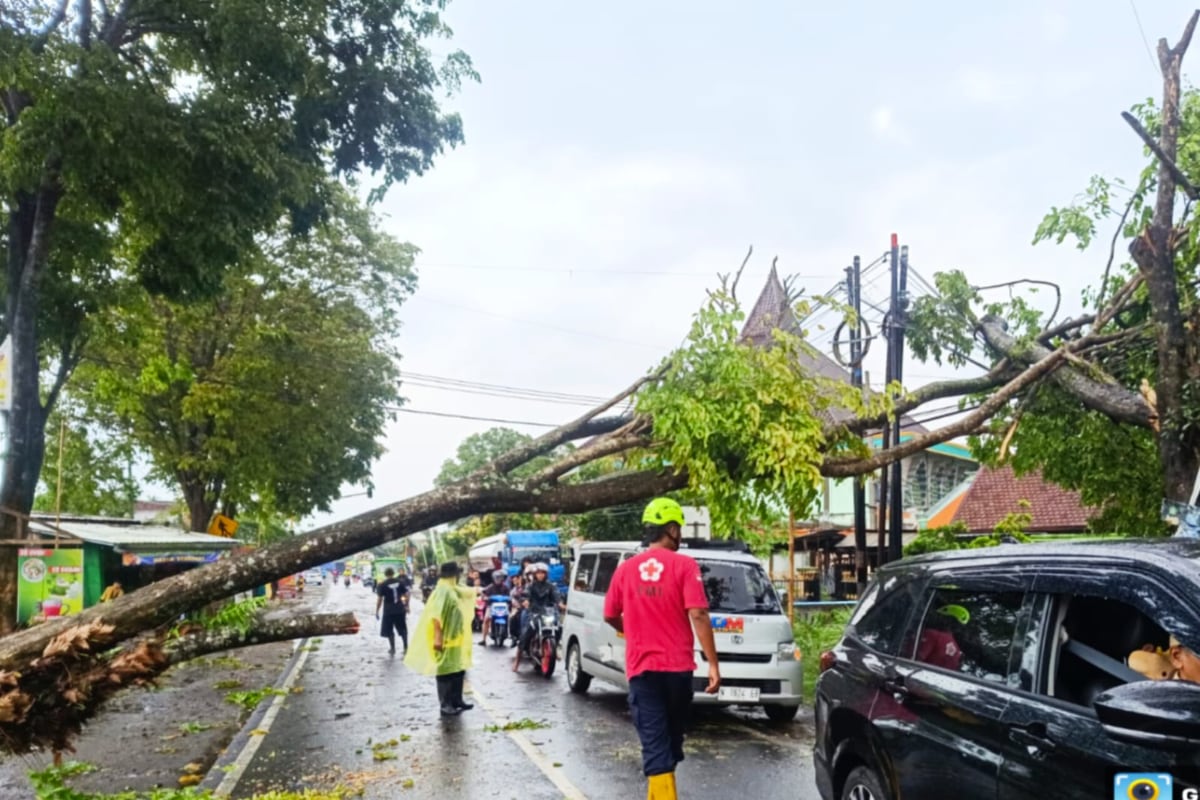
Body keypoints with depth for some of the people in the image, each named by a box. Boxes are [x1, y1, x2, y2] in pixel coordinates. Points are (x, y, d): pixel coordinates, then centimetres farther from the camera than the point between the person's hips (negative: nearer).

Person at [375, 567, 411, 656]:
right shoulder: (400, 582, 2)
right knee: (403, 630, 14)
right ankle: (406, 648, 15)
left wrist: (377, 611, -5)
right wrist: (406, 606, 15)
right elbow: (406, 594, 3)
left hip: (388, 611, -3)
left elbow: (379, 599, -11)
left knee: (389, 631, 9)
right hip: (400, 609, 3)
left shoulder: (382, 585, -8)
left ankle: (393, 649, 9)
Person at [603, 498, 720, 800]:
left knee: (654, 743, -1)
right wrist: (713, 664, -13)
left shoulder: (626, 568, 5)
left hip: (641, 667, 1)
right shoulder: (685, 565, -5)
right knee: (671, 738, 20)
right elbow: (698, 615, -14)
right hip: (677, 666, -1)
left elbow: (610, 616, 12)